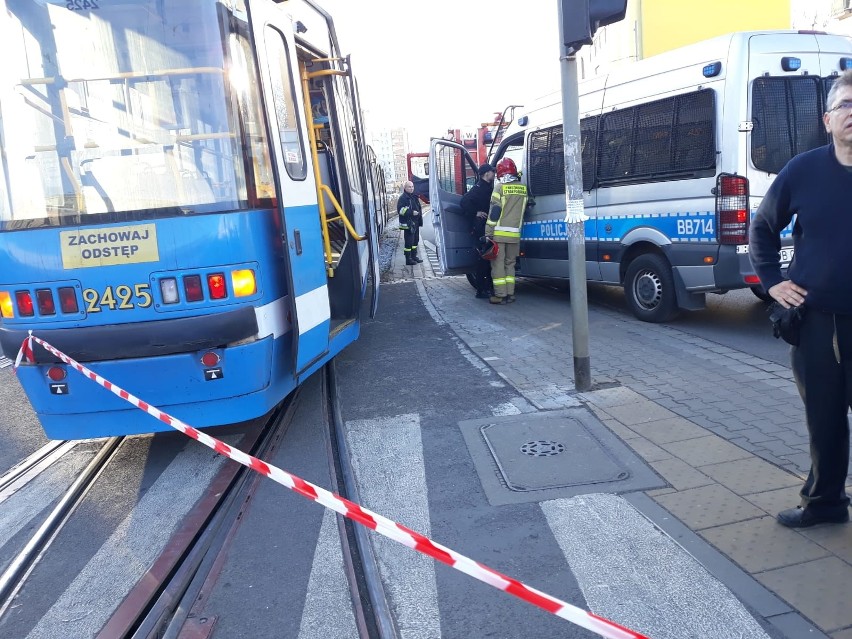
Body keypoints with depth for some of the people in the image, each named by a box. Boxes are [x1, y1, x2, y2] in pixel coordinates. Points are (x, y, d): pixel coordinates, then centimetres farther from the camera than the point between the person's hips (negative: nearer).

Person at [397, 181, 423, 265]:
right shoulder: (403, 198, -12)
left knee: (415, 240, 15)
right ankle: (408, 260, -2)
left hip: (415, 223, 9)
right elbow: (400, 210, -19)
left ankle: (414, 256, 27)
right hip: (408, 223, -9)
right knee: (409, 242, -7)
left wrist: (420, 212, 13)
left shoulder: (414, 197, 16)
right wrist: (411, 212, -24)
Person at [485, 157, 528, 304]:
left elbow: (494, 212, -10)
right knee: (510, 264, 14)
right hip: (515, 234, 5)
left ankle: (501, 295, 0)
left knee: (498, 264, 1)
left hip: (499, 233, -4)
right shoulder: (522, 188, 6)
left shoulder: (500, 187, -8)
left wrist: (488, 233, -9)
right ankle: (510, 294, 13)